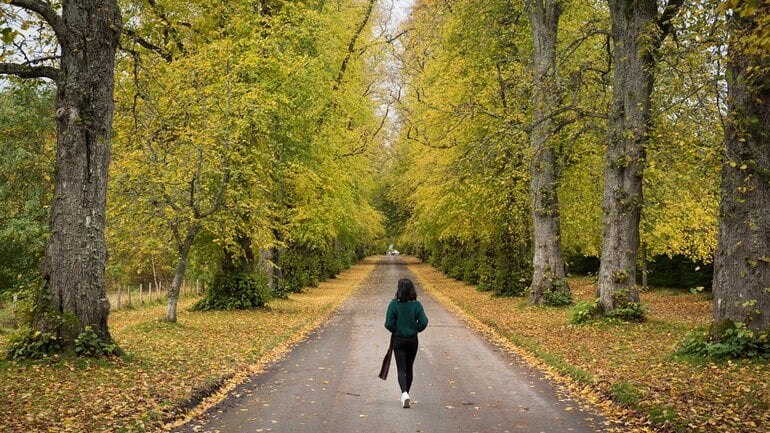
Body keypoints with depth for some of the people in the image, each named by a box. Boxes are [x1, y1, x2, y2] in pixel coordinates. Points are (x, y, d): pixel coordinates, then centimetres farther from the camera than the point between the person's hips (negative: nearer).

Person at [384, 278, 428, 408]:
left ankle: (404, 393, -21)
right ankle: (405, 395, 28)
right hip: (413, 340, 2)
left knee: (401, 369, 1)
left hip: (398, 340, -2)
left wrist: (396, 330, 7)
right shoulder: (416, 305, -10)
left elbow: (389, 324, -14)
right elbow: (423, 323, -11)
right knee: (409, 368, 17)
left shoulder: (394, 304, -14)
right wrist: (416, 329, 8)